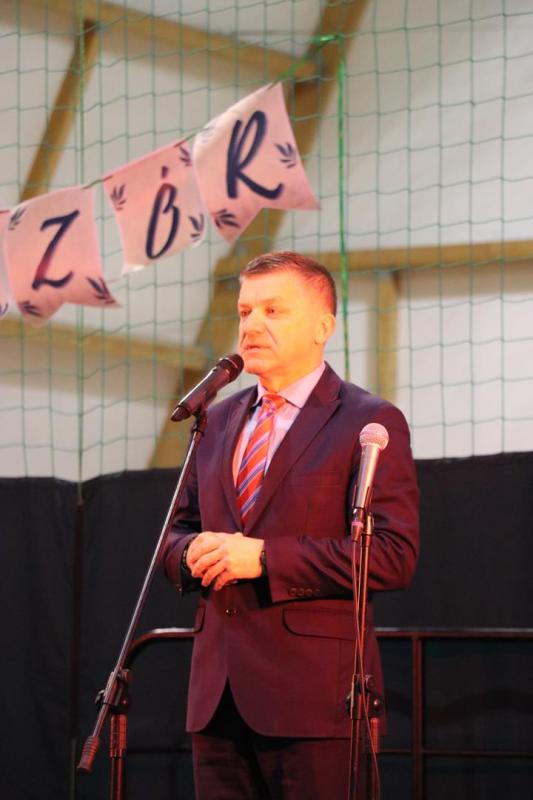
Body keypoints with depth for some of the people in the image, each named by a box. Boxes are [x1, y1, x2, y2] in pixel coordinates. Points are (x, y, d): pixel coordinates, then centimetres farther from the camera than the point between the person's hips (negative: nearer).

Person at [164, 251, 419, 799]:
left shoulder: (370, 423, -3)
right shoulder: (218, 422, 18)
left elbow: (393, 555, -12)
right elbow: (178, 533, 24)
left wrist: (265, 558, -17)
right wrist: (194, 553, -2)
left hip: (312, 693, -6)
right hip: (217, 693, 6)